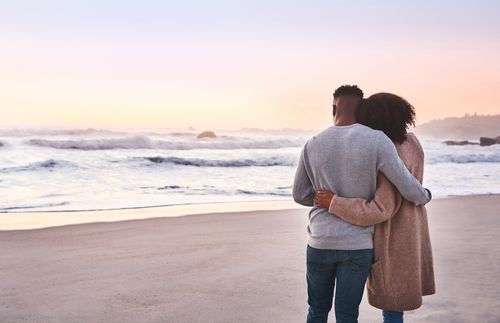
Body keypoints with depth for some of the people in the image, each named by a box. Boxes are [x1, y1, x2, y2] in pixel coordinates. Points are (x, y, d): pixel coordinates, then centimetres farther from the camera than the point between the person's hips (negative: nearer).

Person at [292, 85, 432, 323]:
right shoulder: (376, 141, -12)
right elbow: (408, 188, -8)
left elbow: (300, 195, 8)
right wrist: (424, 196, 15)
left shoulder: (312, 145, -2)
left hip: (320, 243, 2)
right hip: (357, 246, -2)